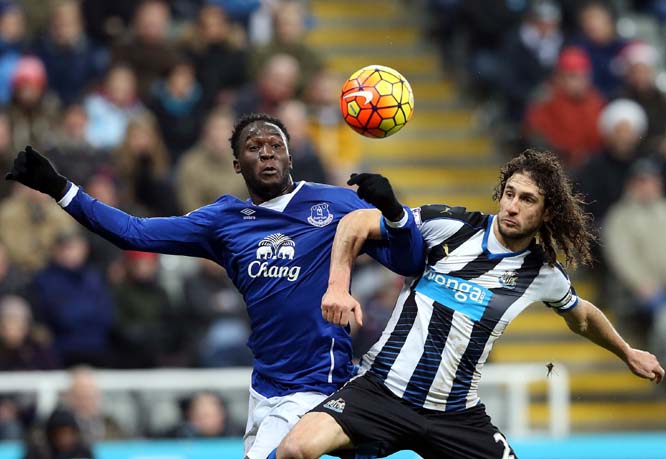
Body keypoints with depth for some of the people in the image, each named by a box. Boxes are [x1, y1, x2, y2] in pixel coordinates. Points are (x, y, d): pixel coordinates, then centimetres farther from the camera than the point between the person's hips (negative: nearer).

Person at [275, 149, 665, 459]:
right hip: (382, 389, -3)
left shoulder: (544, 273, 4)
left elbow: (582, 316, 28)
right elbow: (356, 223, -3)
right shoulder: (450, 225, -6)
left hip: (457, 415, 3)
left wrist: (628, 353, 39)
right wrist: (339, 287, -16)